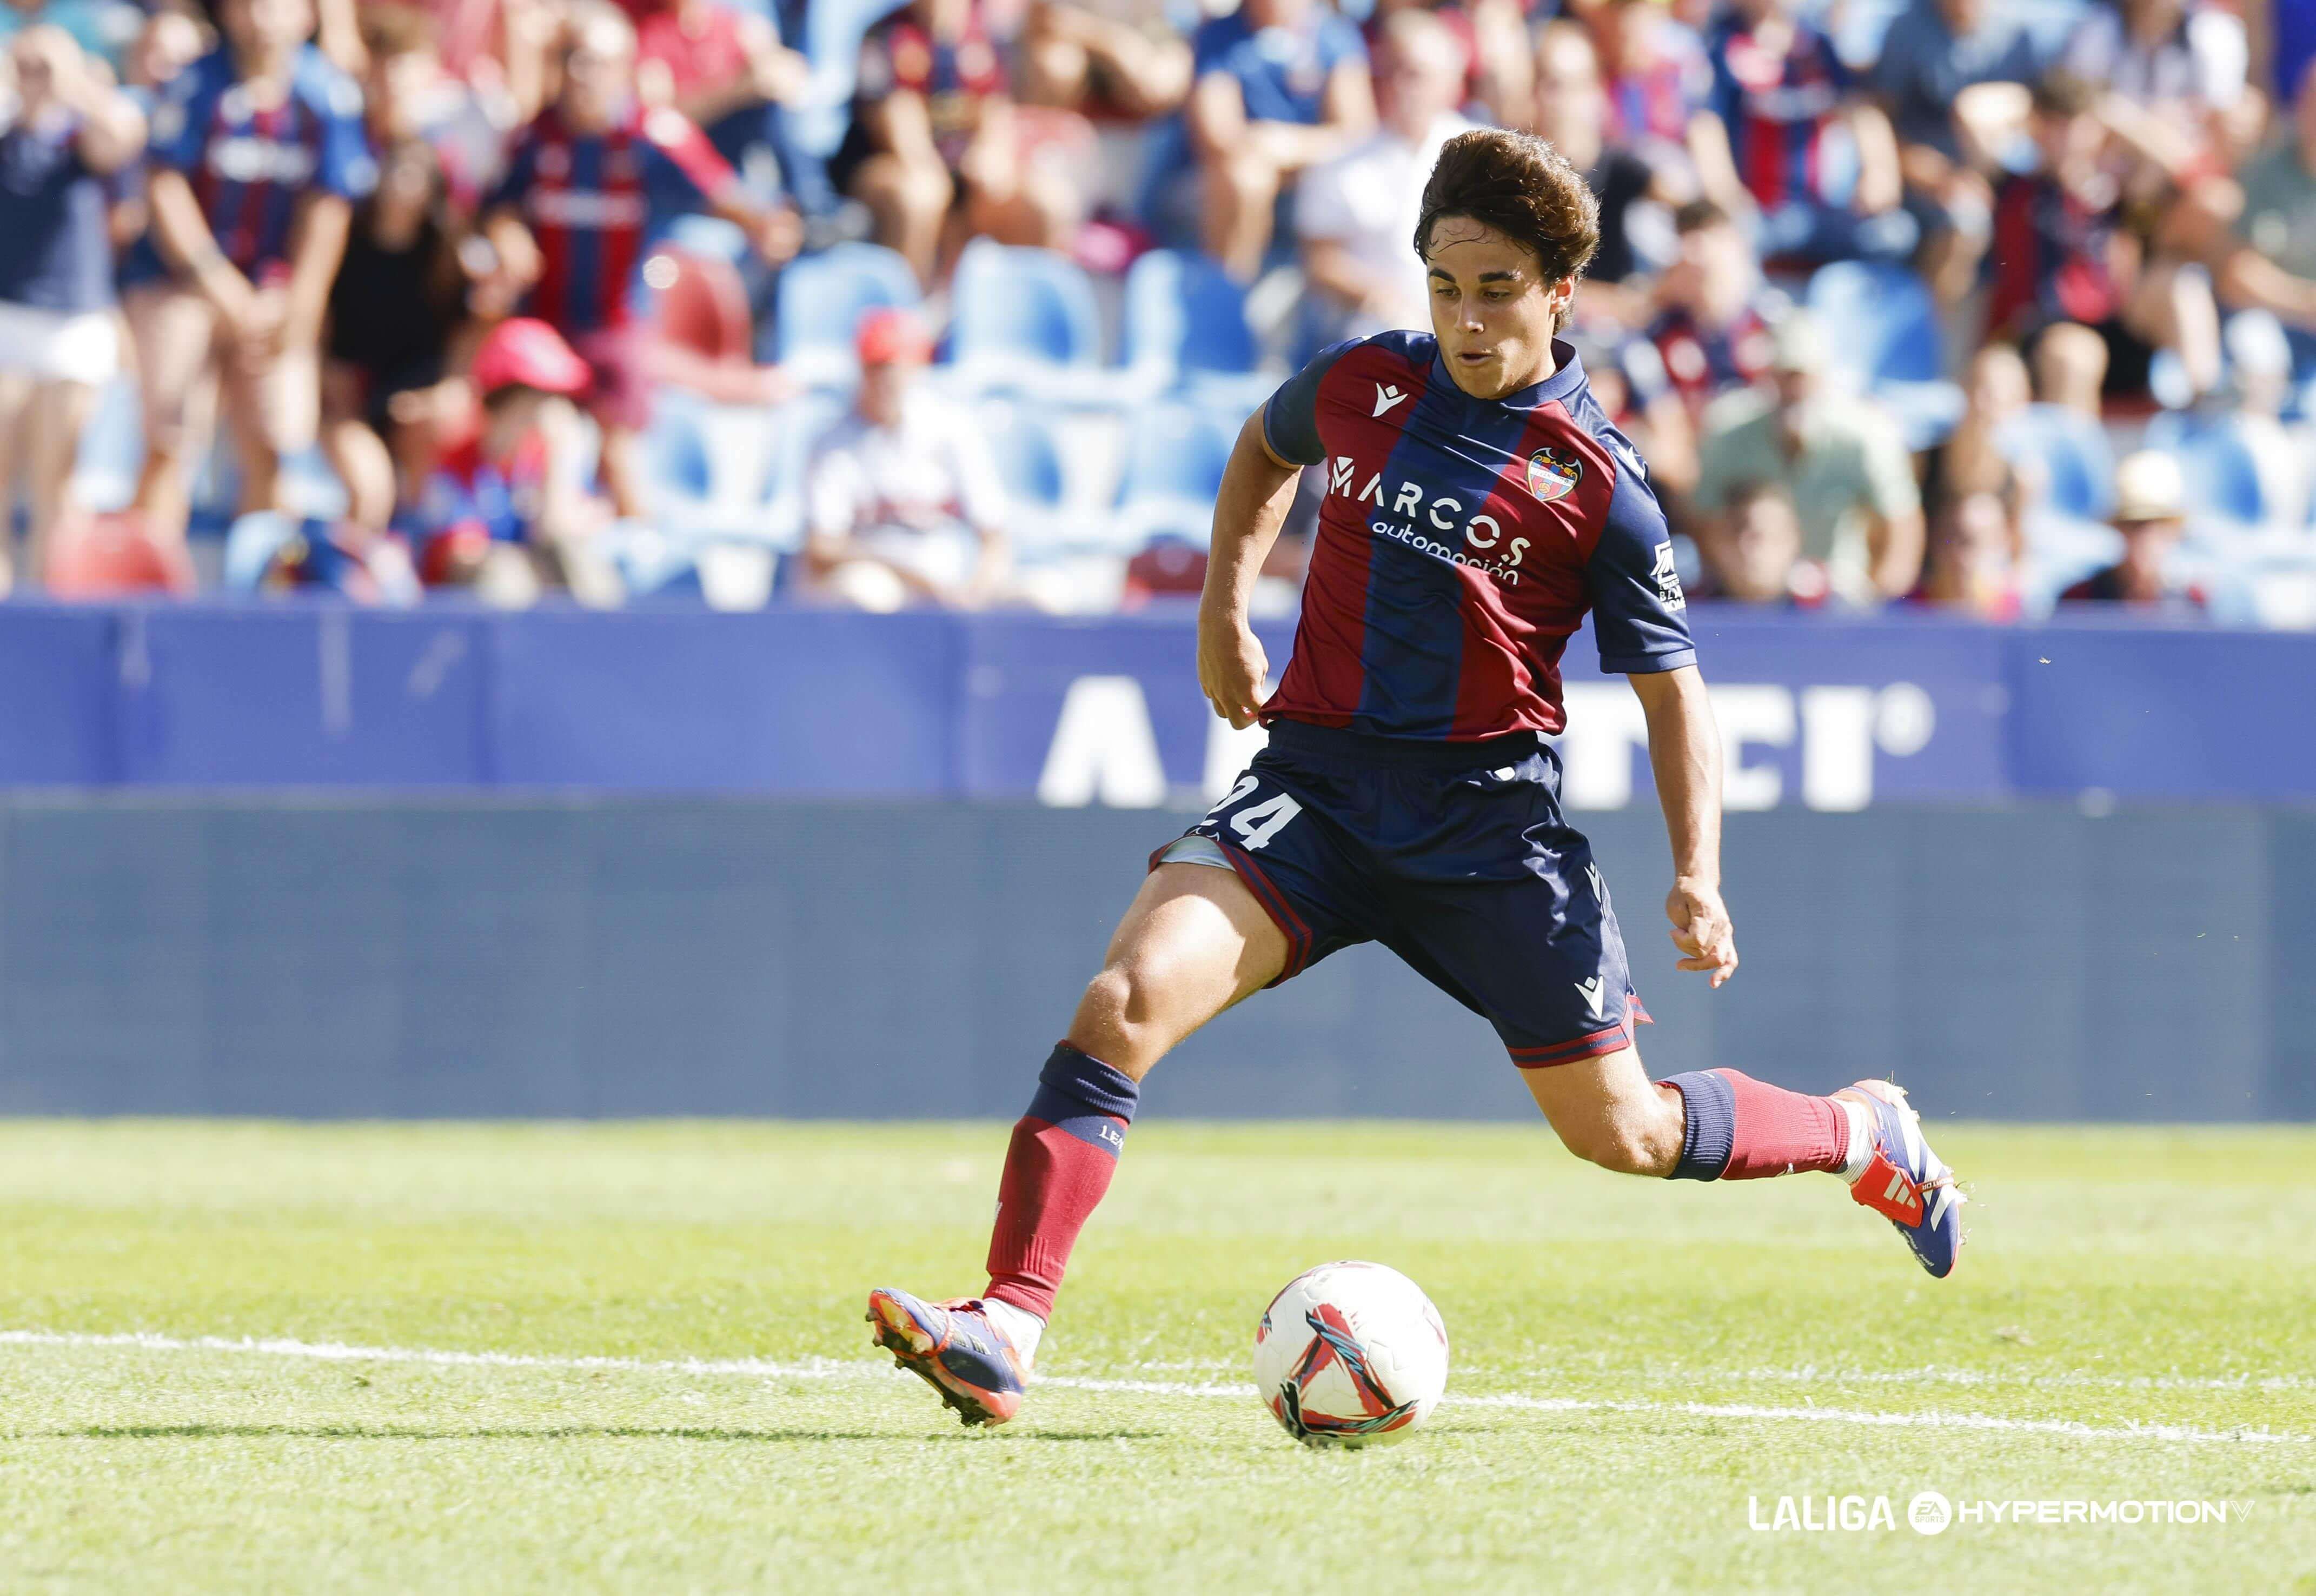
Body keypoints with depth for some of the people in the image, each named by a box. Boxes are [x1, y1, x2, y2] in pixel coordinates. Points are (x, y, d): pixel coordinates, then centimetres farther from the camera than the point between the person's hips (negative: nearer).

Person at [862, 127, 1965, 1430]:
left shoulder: (1600, 487, -7)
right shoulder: (1359, 386, 3)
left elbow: (1671, 690, 0)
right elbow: (1265, 450, 28)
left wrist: (1699, 875, -11)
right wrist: (1225, 609, 19)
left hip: (1491, 820, -2)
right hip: (1316, 785, 2)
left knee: (1621, 1131, 6)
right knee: (1130, 994, -23)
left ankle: (1866, 1135, 36)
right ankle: (1007, 1328, -28)